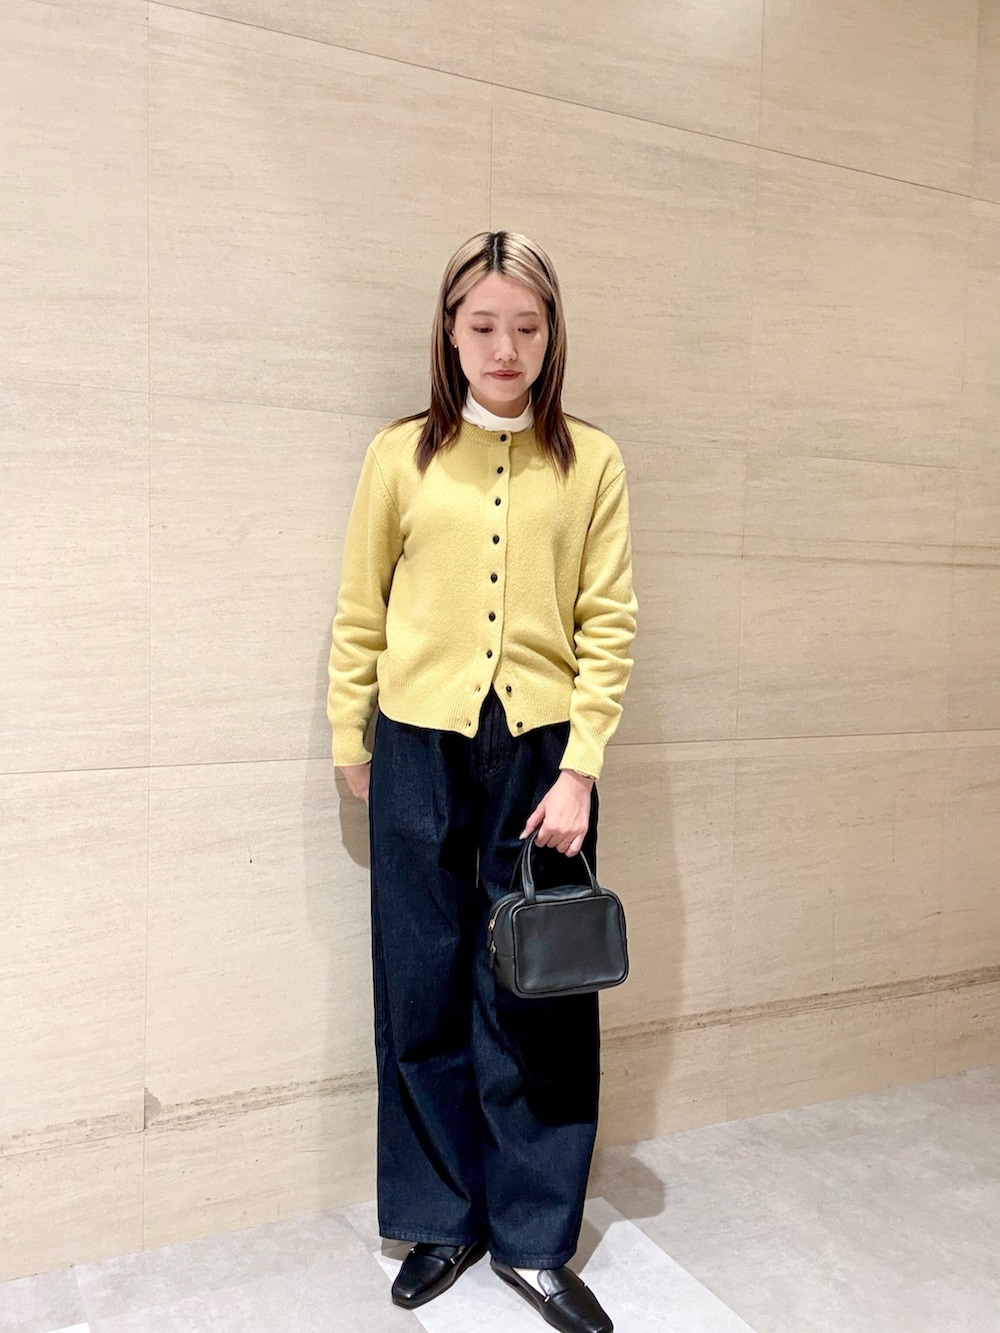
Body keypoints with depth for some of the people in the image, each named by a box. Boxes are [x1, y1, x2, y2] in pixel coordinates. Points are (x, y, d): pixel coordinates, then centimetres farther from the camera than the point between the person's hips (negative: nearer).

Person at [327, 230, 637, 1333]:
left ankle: (533, 1238, 25)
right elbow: (359, 614, 7)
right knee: (423, 988, 9)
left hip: (542, 747, 0)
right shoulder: (401, 455, 3)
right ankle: (442, 1220, 30)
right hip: (421, 746, 1)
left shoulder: (591, 462, 2)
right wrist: (351, 742, 8)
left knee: (540, 991, 7)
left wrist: (579, 769, -8)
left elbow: (607, 623, -2)